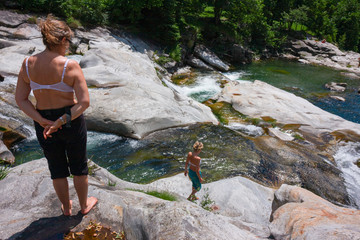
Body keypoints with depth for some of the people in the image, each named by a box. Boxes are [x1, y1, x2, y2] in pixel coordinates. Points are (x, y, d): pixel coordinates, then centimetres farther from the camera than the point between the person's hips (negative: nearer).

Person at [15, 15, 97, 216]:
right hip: (72, 122, -3)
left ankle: (66, 207, 41)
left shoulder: (28, 64, -7)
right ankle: (84, 205, 39)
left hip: (43, 124, 4)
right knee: (79, 165, 19)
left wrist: (43, 121, -14)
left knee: (57, 167, 22)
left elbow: (20, 99, -6)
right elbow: (84, 102, -24)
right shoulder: (71, 66, -19)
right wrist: (62, 121, -20)